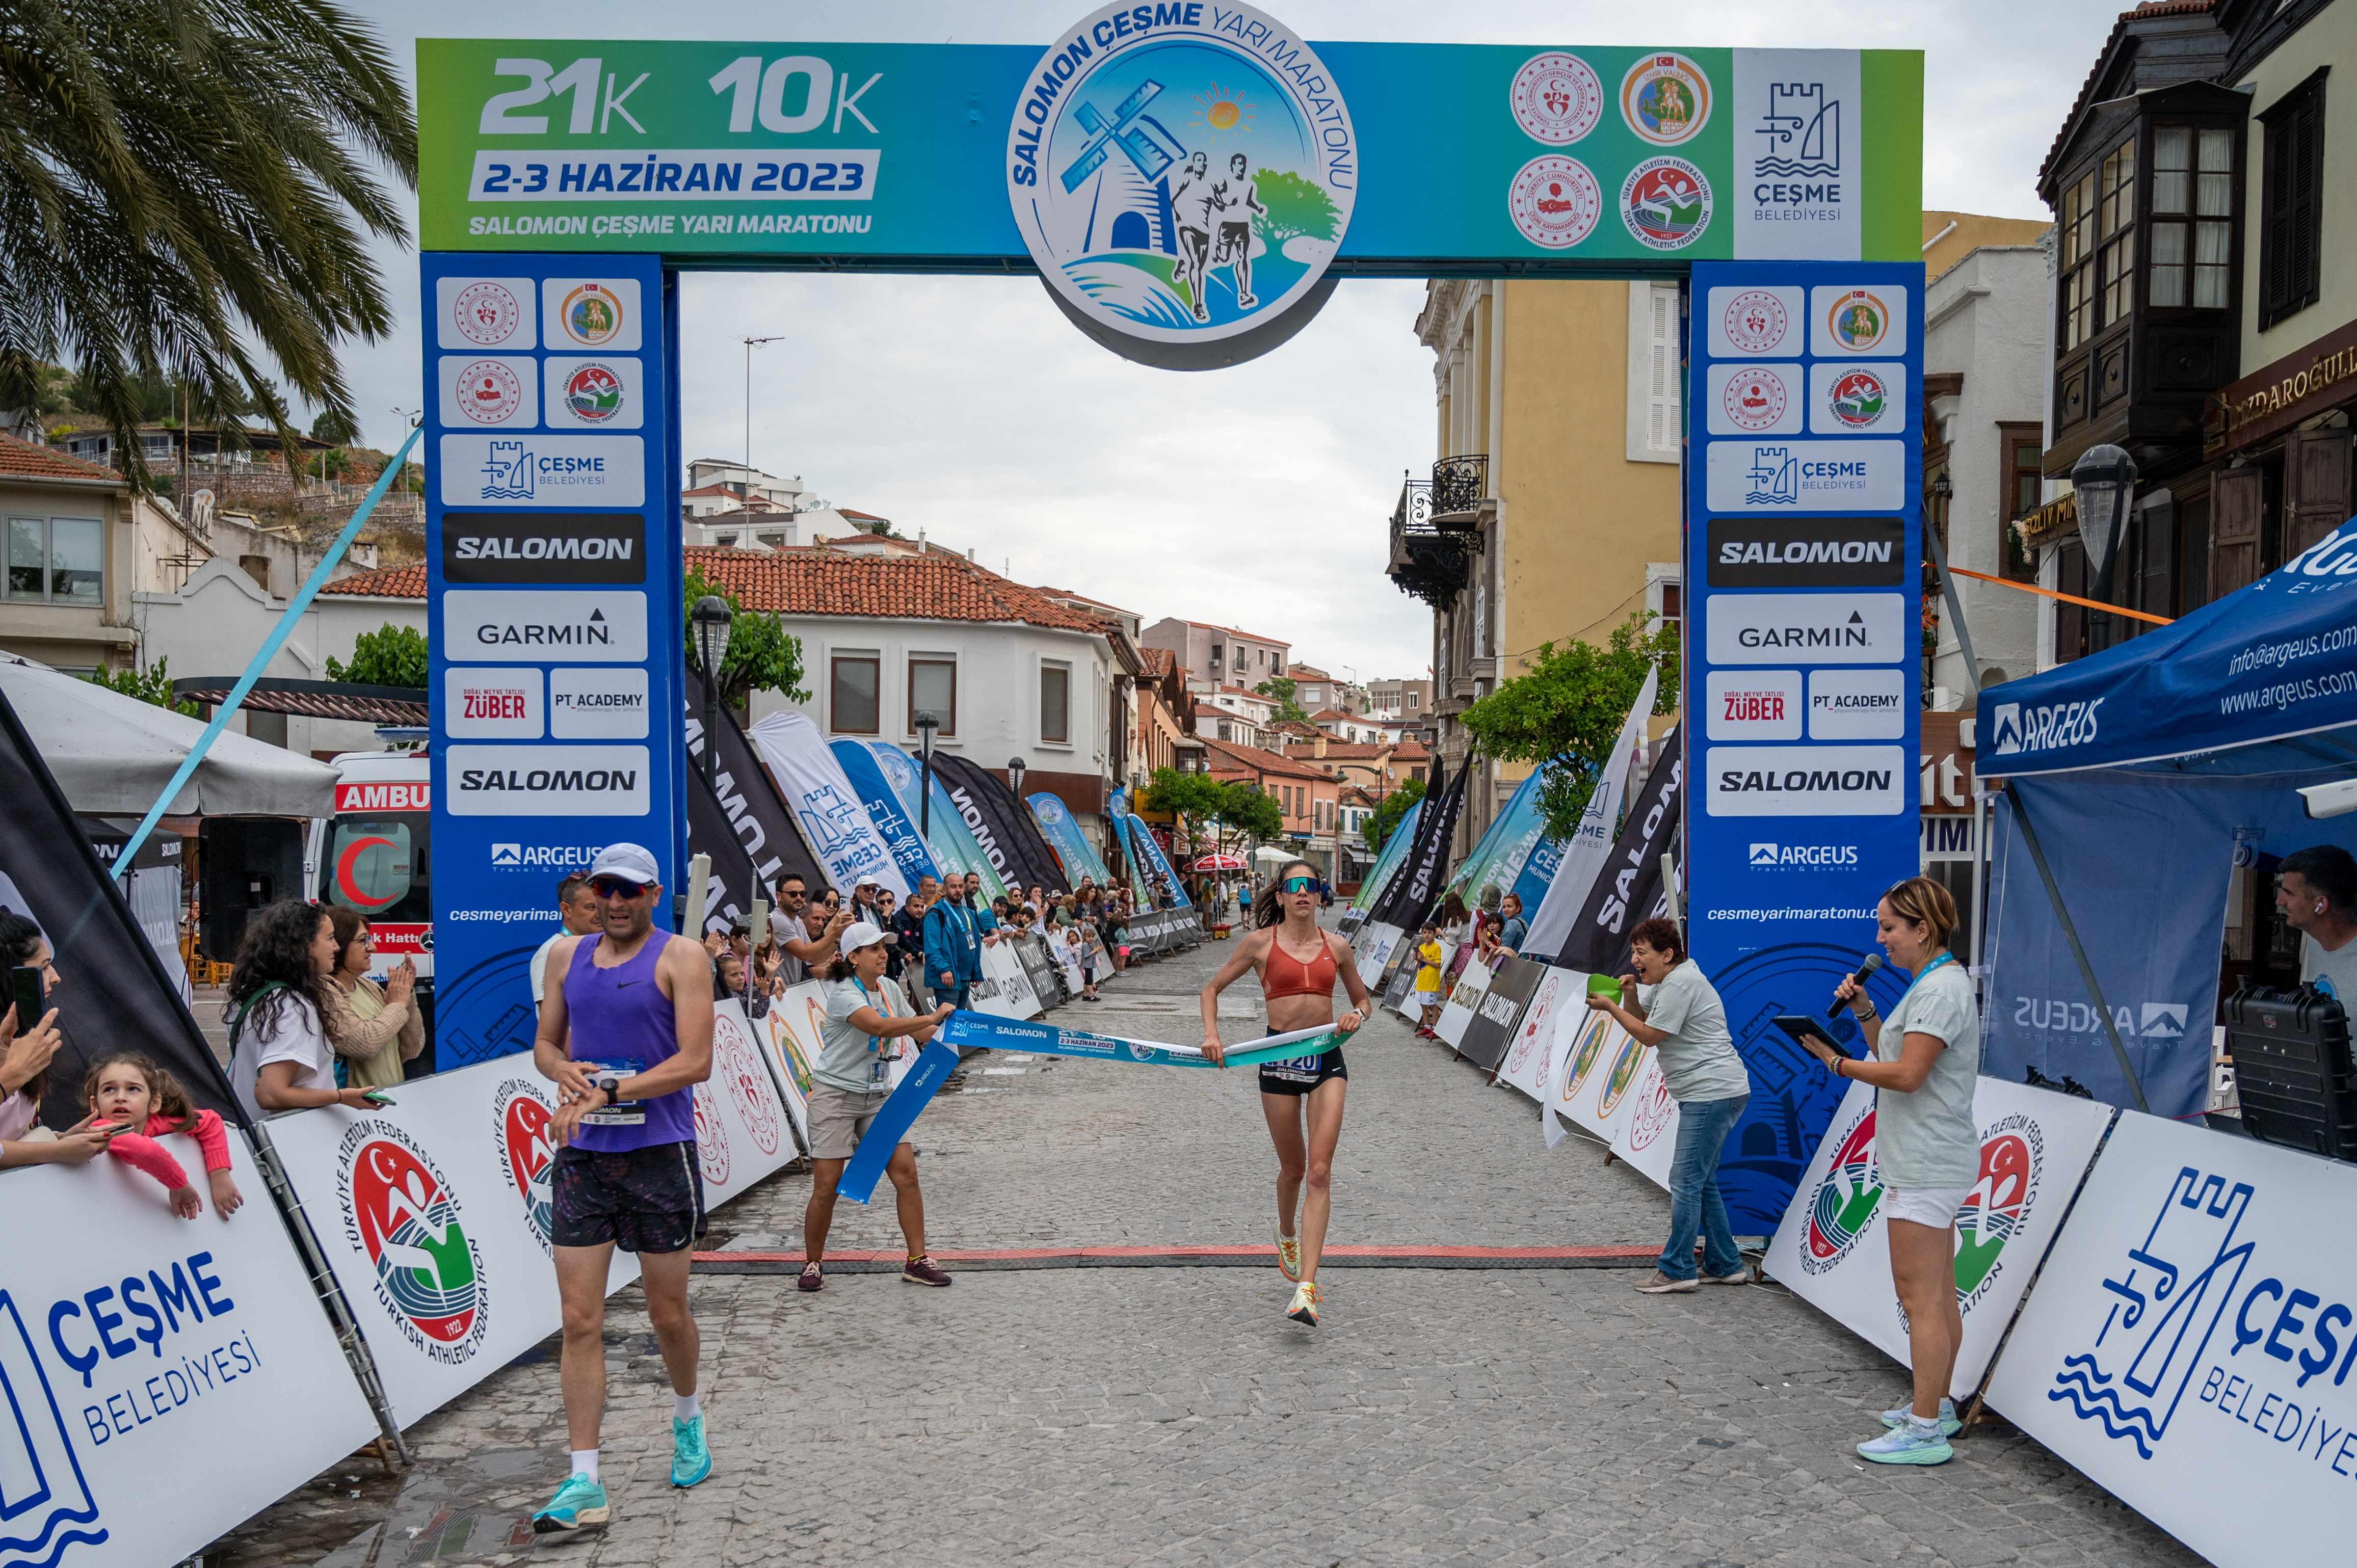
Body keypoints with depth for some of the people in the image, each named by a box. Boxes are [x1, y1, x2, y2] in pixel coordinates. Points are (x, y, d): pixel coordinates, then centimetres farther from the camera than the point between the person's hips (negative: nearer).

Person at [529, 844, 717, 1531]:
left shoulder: (681, 957, -6)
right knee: (579, 1321, -1)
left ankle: (687, 1418, 38)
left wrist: (606, 1094, -19)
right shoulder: (566, 955, 10)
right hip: (581, 1158, 4)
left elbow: (695, 1062, -13)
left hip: (659, 1154, -3)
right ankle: (584, 1482, 4)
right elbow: (545, 1042, 19)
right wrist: (564, 1072, -5)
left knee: (668, 1312, 10)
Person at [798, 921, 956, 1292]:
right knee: (827, 1186, -5)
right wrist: (933, 1017, -32)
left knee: (906, 1172, -5)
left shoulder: (889, 989, 7)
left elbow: (920, 1033, 14)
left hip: (876, 1096, 6)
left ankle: (917, 1261, 4)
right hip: (834, 1095, -6)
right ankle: (813, 1264, 15)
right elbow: (879, 1027, -33)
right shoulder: (844, 994, -17)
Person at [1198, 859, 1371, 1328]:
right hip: (1279, 1057, -1)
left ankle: (1306, 1289, -14)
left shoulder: (1336, 946, 6)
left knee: (1320, 1171, -11)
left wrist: (1356, 1017, -3)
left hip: (1327, 1059, 1)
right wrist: (1211, 1033, -8)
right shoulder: (1261, 942, 0)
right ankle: (1287, 1234, 46)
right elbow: (1212, 989, 7)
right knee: (1293, 1169, 11)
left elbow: (1362, 998, 20)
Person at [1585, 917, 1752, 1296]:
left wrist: (1610, 1007, -7)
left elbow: (1650, 1035, -14)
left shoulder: (1680, 984, -16)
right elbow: (1640, 1016, 20)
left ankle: (1677, 1271, -4)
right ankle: (1726, 1266, 23)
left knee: (1686, 1180, -8)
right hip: (1708, 1094, 11)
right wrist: (1630, 995, 1)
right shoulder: (1664, 982, 16)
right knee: (1702, 1181, 16)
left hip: (1713, 1093, -11)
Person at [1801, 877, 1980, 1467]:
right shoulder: (1934, 984, 16)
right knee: (1938, 1294, 18)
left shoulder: (1940, 989, -17)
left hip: (1927, 1164, -11)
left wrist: (1836, 1062, -14)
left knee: (1920, 1296, -8)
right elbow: (1893, 1057, 17)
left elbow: (1907, 1074, -23)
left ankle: (1925, 1432, -4)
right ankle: (1937, 1407, 28)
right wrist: (1864, 1010, 6)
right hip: (1930, 1160, 11)